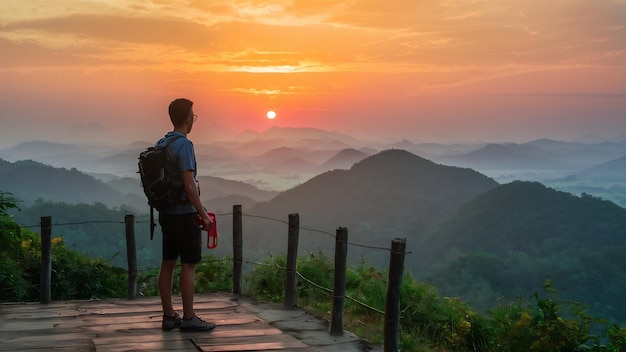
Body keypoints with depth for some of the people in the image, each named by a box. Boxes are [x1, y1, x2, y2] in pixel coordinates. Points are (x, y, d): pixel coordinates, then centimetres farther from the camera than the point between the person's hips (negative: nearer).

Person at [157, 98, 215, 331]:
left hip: (166, 213, 8)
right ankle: (189, 319, 1)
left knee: (168, 263, 9)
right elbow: (189, 184, -21)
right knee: (188, 265, -3)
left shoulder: (161, 144, 10)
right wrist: (203, 215, -15)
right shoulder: (183, 145, -16)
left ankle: (169, 316, 16)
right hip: (184, 214, -8)